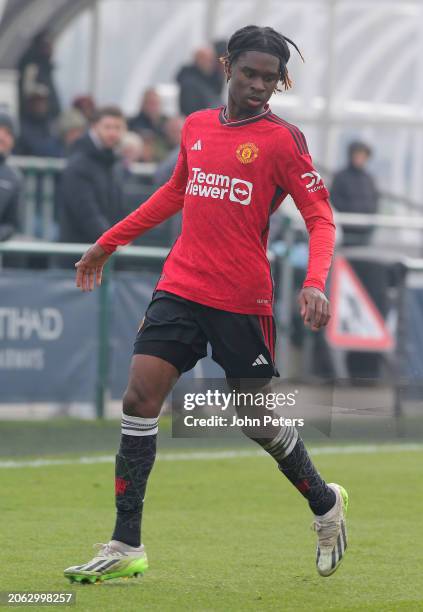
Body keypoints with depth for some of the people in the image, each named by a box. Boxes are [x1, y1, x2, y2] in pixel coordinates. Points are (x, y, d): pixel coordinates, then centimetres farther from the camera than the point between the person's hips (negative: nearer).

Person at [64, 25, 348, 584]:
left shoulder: (283, 139, -5)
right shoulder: (196, 127, 10)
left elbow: (321, 219, -7)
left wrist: (315, 283, -24)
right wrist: (107, 244, 28)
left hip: (243, 302, -4)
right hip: (180, 286, 4)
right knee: (139, 398, -8)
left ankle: (326, 505, 34)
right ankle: (126, 548, -5)